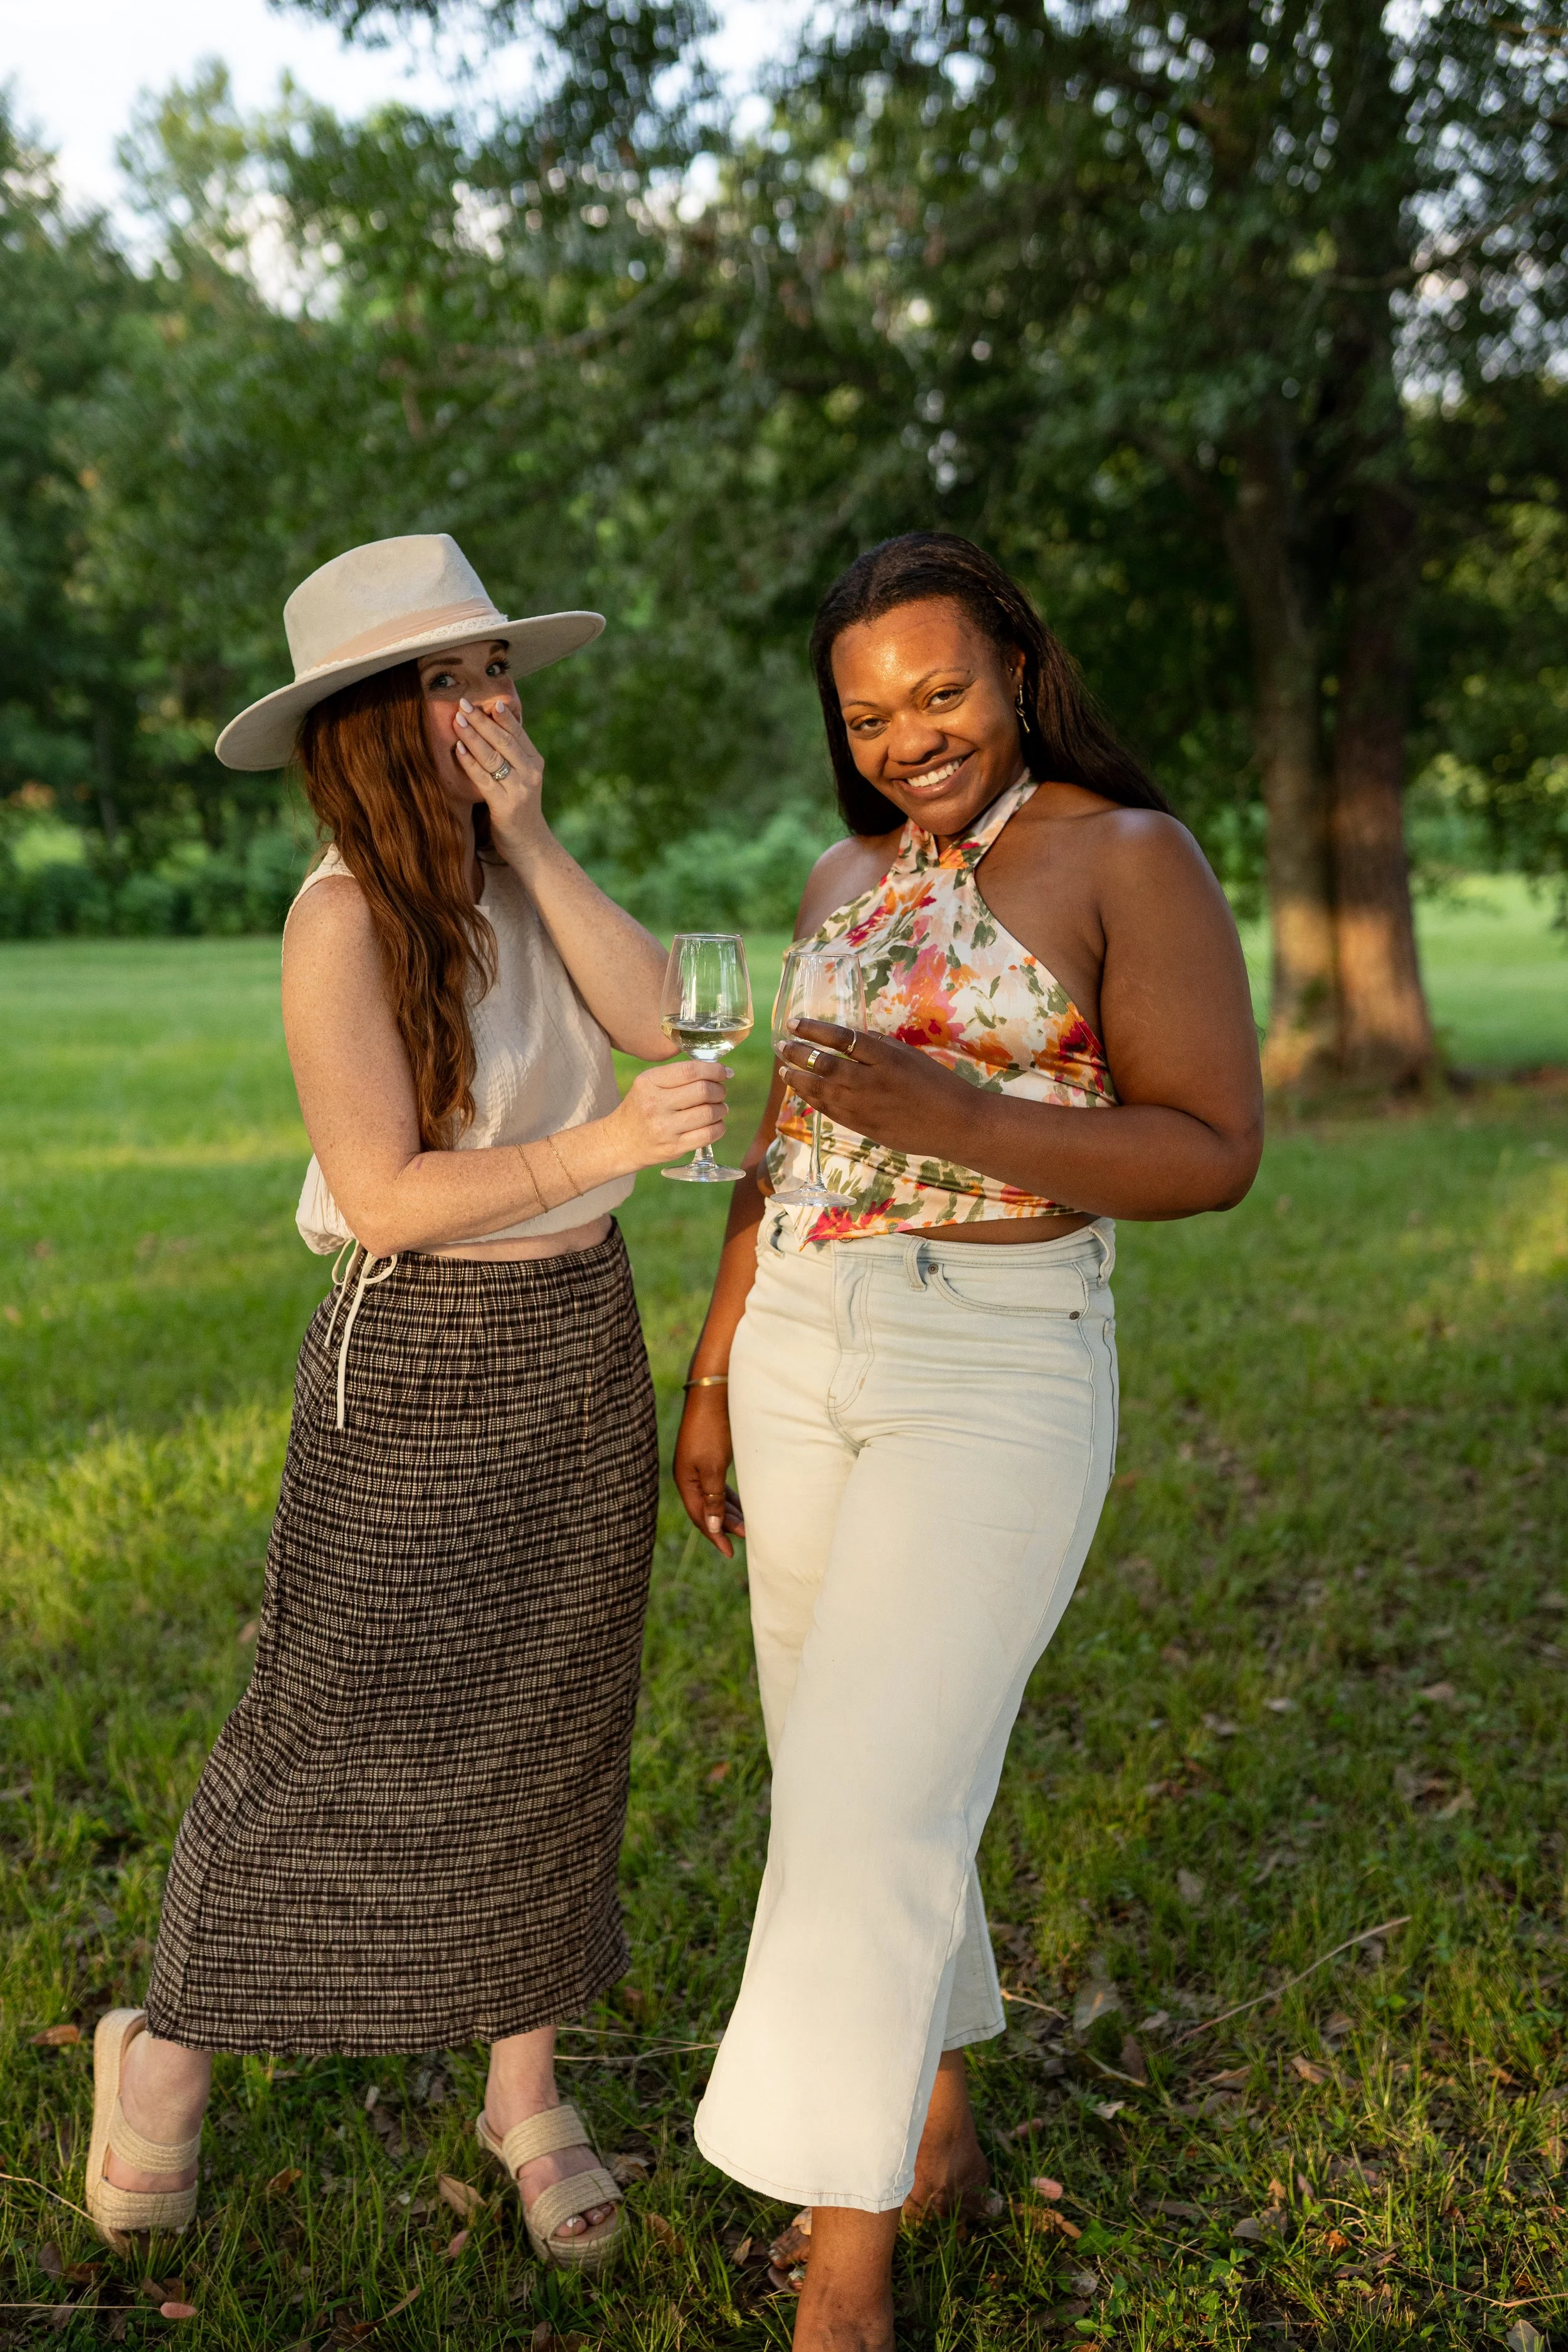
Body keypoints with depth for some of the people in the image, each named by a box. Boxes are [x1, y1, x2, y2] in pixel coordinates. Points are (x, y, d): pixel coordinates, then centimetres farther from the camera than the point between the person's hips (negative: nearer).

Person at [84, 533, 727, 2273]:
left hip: (583, 1347, 7)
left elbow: (654, 1014, -11)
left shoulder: (513, 879, 3)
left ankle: (526, 2093, 28)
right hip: (424, 1366, -6)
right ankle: (173, 2039, 26)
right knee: (350, 1727, 0)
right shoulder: (345, 915, -18)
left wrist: (529, 836, -15)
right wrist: (603, 1145, -31)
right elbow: (387, 1196, -21)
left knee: (546, 1734, 13)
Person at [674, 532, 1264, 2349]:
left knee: (878, 1799, -11)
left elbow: (1216, 1155, -13)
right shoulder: (845, 882, 11)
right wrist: (712, 1375, 15)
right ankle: (935, 2133, 34)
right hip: (800, 1362, 7)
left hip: (999, 1380, -7)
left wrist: (958, 1121, -25)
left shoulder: (1131, 858, -9)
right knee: (846, 1772, 14)